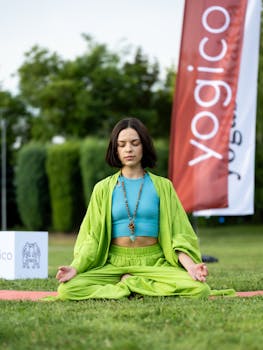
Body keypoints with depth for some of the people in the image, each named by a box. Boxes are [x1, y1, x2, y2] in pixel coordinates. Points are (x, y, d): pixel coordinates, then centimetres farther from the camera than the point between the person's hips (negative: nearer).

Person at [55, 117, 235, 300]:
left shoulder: (163, 186, 9)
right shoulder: (104, 188, 10)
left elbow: (178, 236, 3)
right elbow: (92, 237, 5)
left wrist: (190, 266, -16)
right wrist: (75, 268, -14)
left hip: (155, 264, 0)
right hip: (113, 264, 0)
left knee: (199, 289, -30)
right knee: (66, 290, -28)